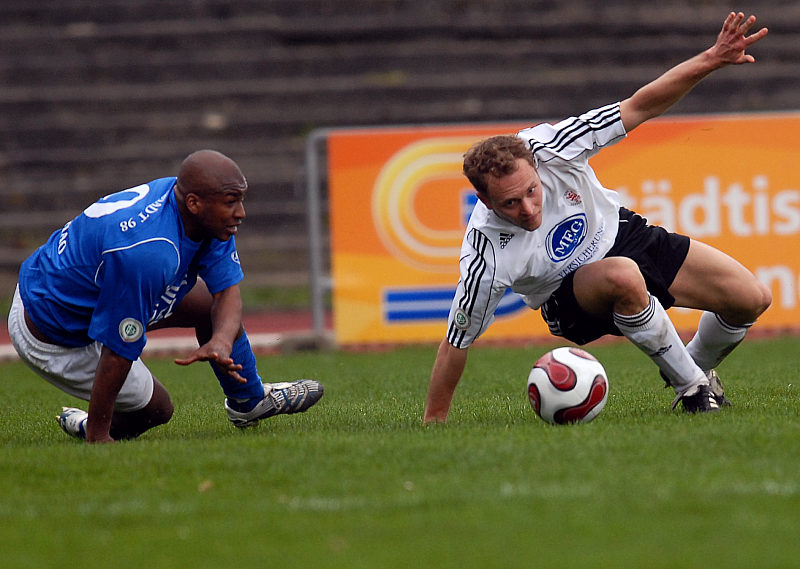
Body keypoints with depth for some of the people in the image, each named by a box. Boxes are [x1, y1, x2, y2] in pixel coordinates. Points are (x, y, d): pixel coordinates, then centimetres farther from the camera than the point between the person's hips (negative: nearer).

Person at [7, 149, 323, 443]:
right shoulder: (148, 252, -41)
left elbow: (227, 290, -10)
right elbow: (118, 348, -34)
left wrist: (221, 342, -33)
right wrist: (96, 436, -25)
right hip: (55, 338, -9)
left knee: (209, 303, 13)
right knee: (155, 408, 1)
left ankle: (248, 402, 36)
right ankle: (90, 428, 29)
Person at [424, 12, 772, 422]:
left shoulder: (547, 148, -30)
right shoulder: (486, 257, -35)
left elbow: (639, 108, -21)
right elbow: (456, 343, -25)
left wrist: (712, 59, -28)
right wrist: (432, 425, -21)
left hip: (622, 234, 4)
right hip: (570, 294, -4)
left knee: (752, 299, -4)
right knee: (623, 277, -40)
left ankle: (697, 369, 29)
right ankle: (691, 387, -18)